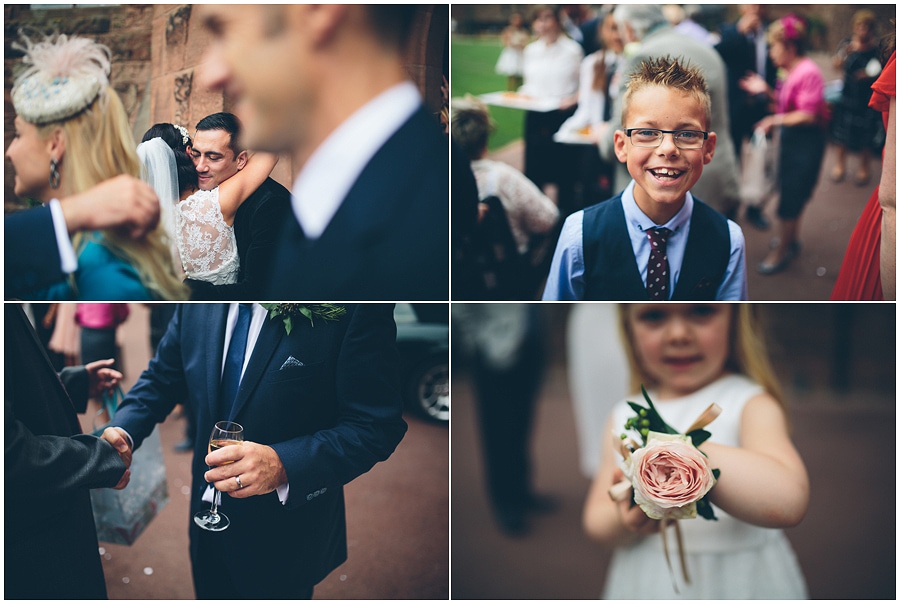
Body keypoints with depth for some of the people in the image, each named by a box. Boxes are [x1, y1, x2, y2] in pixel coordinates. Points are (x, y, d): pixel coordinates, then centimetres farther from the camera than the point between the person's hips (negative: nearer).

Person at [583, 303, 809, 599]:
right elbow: (596, 518, -2)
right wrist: (627, 521, -23)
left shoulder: (751, 405, -14)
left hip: (735, 581, -2)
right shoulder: (624, 416, -2)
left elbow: (787, 502, -31)